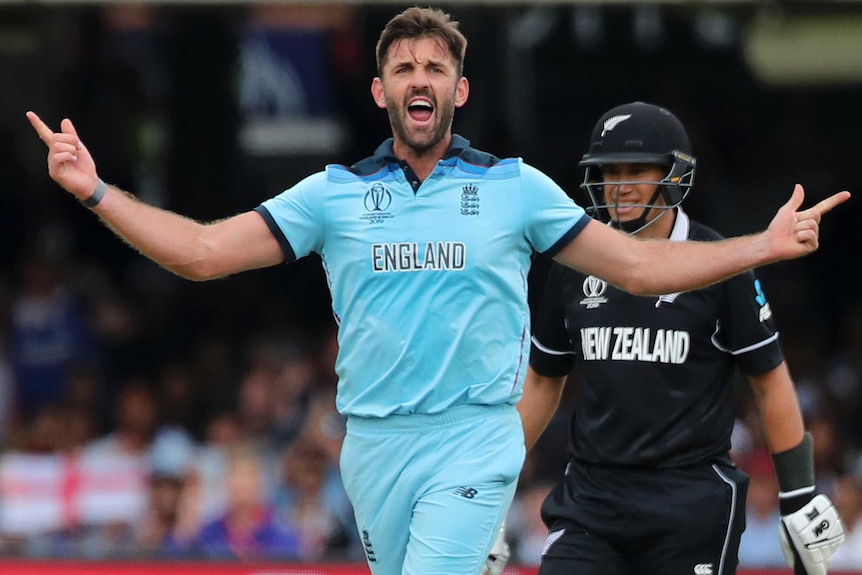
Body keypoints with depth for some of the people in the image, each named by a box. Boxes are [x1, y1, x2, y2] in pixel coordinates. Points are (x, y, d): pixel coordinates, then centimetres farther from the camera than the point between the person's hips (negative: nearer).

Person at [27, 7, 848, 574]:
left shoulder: (516, 188, 5)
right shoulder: (334, 194, 8)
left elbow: (640, 266, 8)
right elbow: (202, 252, 6)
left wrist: (763, 247, -1)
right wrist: (95, 192, -5)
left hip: (474, 440, -3)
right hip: (374, 443, 3)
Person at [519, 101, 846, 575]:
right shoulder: (574, 266, 7)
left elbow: (770, 381, 0)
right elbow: (542, 381, 17)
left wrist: (800, 497, -3)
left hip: (694, 504, -3)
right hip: (590, 497, 3)